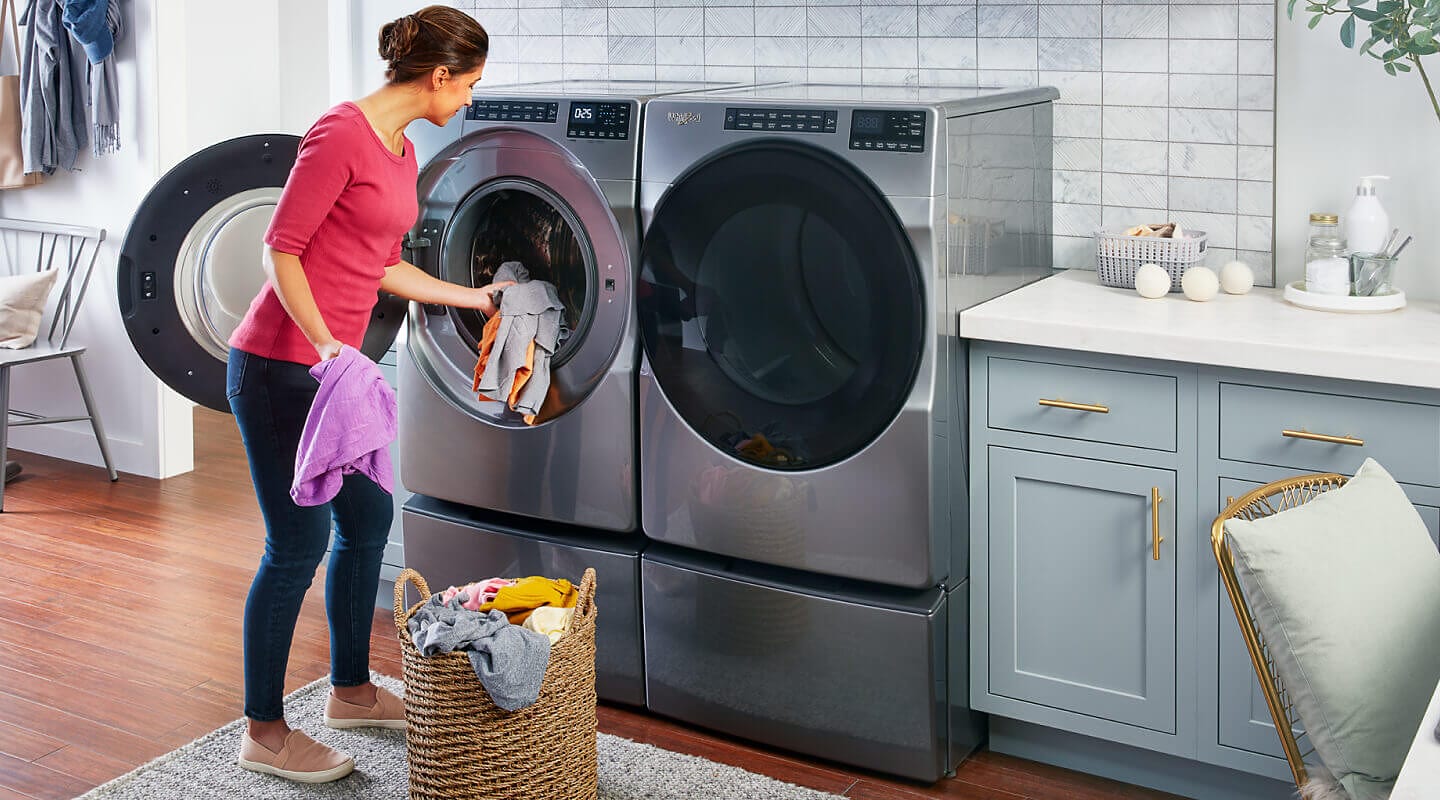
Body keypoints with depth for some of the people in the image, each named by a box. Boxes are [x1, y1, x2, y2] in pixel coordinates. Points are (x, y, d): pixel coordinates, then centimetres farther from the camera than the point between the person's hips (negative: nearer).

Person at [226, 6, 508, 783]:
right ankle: (263, 731, 10)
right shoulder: (342, 133, -16)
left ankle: (351, 690, 33)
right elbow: (281, 249, -18)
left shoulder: (402, 152, 12)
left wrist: (474, 298, 26)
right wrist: (324, 345, -25)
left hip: (331, 364, 10)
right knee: (299, 540, -4)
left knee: (368, 516, 16)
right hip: (277, 363, -10)